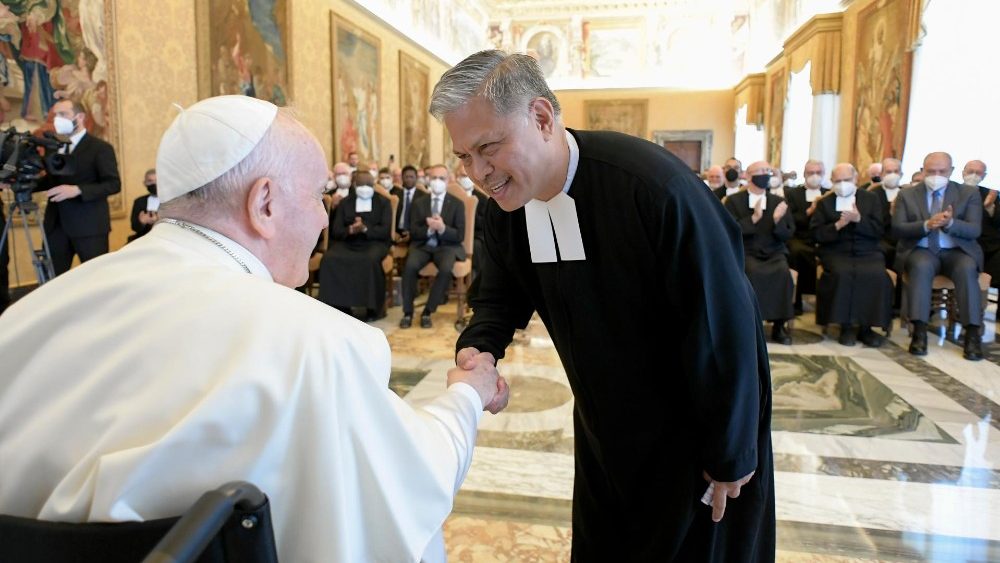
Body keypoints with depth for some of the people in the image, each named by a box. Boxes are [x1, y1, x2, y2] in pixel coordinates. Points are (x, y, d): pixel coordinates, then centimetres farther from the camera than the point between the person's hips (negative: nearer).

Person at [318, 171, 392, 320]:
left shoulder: (383, 202, 9)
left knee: (371, 260, -37)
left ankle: (373, 308, -22)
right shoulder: (345, 203, 15)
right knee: (329, 259, -27)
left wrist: (365, 229, -21)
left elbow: (385, 231, -4)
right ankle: (340, 306, -17)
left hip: (374, 242, -2)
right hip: (348, 243, 3)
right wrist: (350, 230, -17)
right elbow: (336, 231, 6)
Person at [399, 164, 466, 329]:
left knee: (446, 269, -34)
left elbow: (460, 236, -4)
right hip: (423, 245, 2)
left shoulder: (457, 204, 1)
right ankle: (408, 312, -14)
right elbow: (413, 232, 2)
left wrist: (442, 228, -24)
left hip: (447, 246, -1)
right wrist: (429, 229, -19)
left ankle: (427, 311, -18)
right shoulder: (419, 203, 8)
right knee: (410, 266, -30)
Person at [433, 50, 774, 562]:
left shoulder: (652, 184, -32)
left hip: (694, 427, -5)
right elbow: (502, 297, 3)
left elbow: (724, 325, -24)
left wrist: (731, 451, -14)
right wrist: (477, 348, -20)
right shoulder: (503, 203, -11)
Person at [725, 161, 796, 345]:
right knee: (754, 272, -35)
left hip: (774, 253, 3)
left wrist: (778, 220, -14)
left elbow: (788, 235, 7)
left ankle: (779, 325, -17)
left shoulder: (778, 201, 12)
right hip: (745, 252, -2)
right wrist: (754, 218, -19)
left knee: (783, 273, -29)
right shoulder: (734, 200, 4)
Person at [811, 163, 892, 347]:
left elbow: (878, 231, 1)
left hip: (867, 252, 1)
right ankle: (846, 326, -21)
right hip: (836, 252, -1)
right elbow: (817, 234, 1)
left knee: (877, 275, -29)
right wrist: (838, 225, -16)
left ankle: (866, 326, -17)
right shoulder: (824, 203, 10)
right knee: (842, 273, -33)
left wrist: (859, 219, -15)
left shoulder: (872, 199, 11)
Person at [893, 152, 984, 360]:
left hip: (957, 251, 1)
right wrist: (926, 225, -22)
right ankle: (919, 332, -36)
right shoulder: (907, 195, 7)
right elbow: (897, 229, -4)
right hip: (921, 251, -1)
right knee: (921, 266, -35)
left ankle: (972, 334, -30)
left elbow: (974, 230, -4)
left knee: (967, 268, -32)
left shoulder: (969, 193, 7)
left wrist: (950, 223, -25)